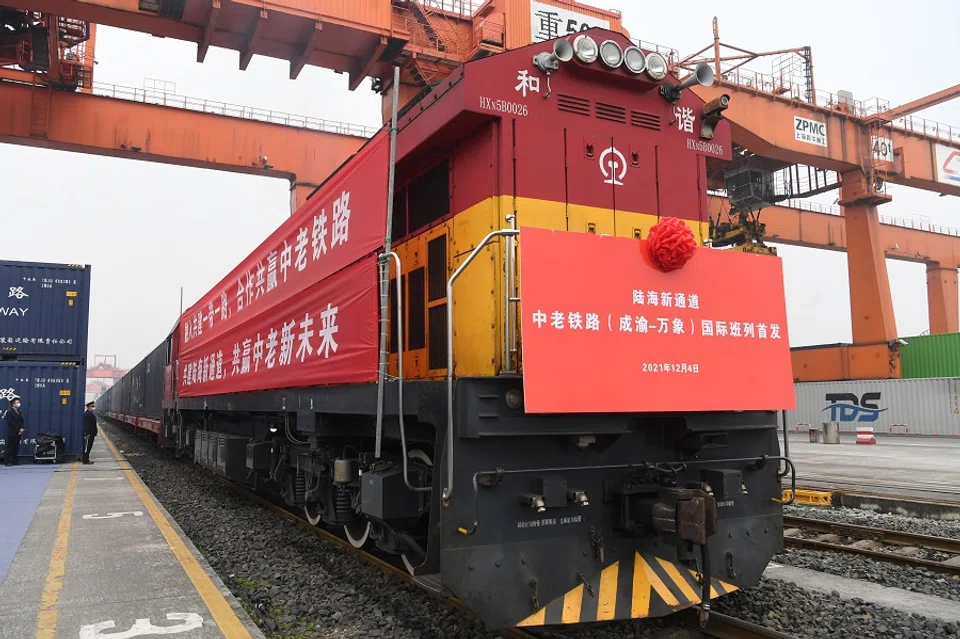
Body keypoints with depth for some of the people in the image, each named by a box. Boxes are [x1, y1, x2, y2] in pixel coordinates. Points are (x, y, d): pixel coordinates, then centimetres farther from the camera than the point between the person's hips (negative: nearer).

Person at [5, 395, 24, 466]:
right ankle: (7, 462, 0)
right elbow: (11, 423, -15)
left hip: (18, 433, 6)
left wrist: (21, 429, -4)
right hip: (12, 433, -6)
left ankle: (14, 462, 12)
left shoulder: (19, 411, 12)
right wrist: (18, 430, -14)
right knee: (10, 447, -3)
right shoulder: (9, 412, -8)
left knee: (16, 448, 7)